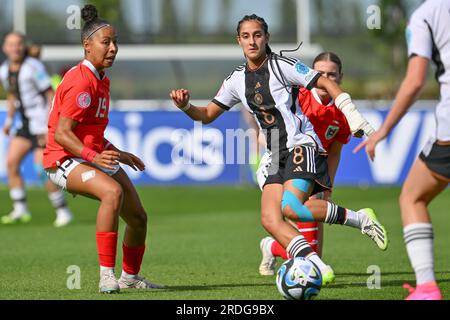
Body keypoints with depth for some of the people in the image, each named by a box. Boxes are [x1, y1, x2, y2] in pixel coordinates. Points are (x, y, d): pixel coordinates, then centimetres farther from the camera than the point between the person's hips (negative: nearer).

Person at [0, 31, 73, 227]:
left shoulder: (33, 67, -17)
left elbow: (50, 95, -15)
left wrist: (50, 126, -20)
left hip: (42, 122, -8)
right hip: (25, 123, 8)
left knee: (43, 170, -12)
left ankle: (63, 211, 0)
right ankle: (20, 210, 5)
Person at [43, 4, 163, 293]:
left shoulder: (101, 80, 12)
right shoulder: (81, 82, -20)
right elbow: (61, 133, -26)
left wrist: (120, 155, 23)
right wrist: (93, 157, -38)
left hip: (96, 155, 10)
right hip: (65, 160, -10)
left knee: (138, 217, 10)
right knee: (113, 191, -37)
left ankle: (130, 277, 35)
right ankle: (107, 276, -35)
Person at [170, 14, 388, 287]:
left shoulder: (281, 66, -7)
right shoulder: (237, 80, 12)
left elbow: (327, 84, -5)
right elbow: (208, 115, 19)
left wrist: (357, 121, -10)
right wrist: (186, 106, -2)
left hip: (302, 144, -7)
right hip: (277, 155, 7)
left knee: (291, 208, -27)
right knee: (269, 219, -12)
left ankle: (358, 219, -11)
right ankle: (317, 266, -14)